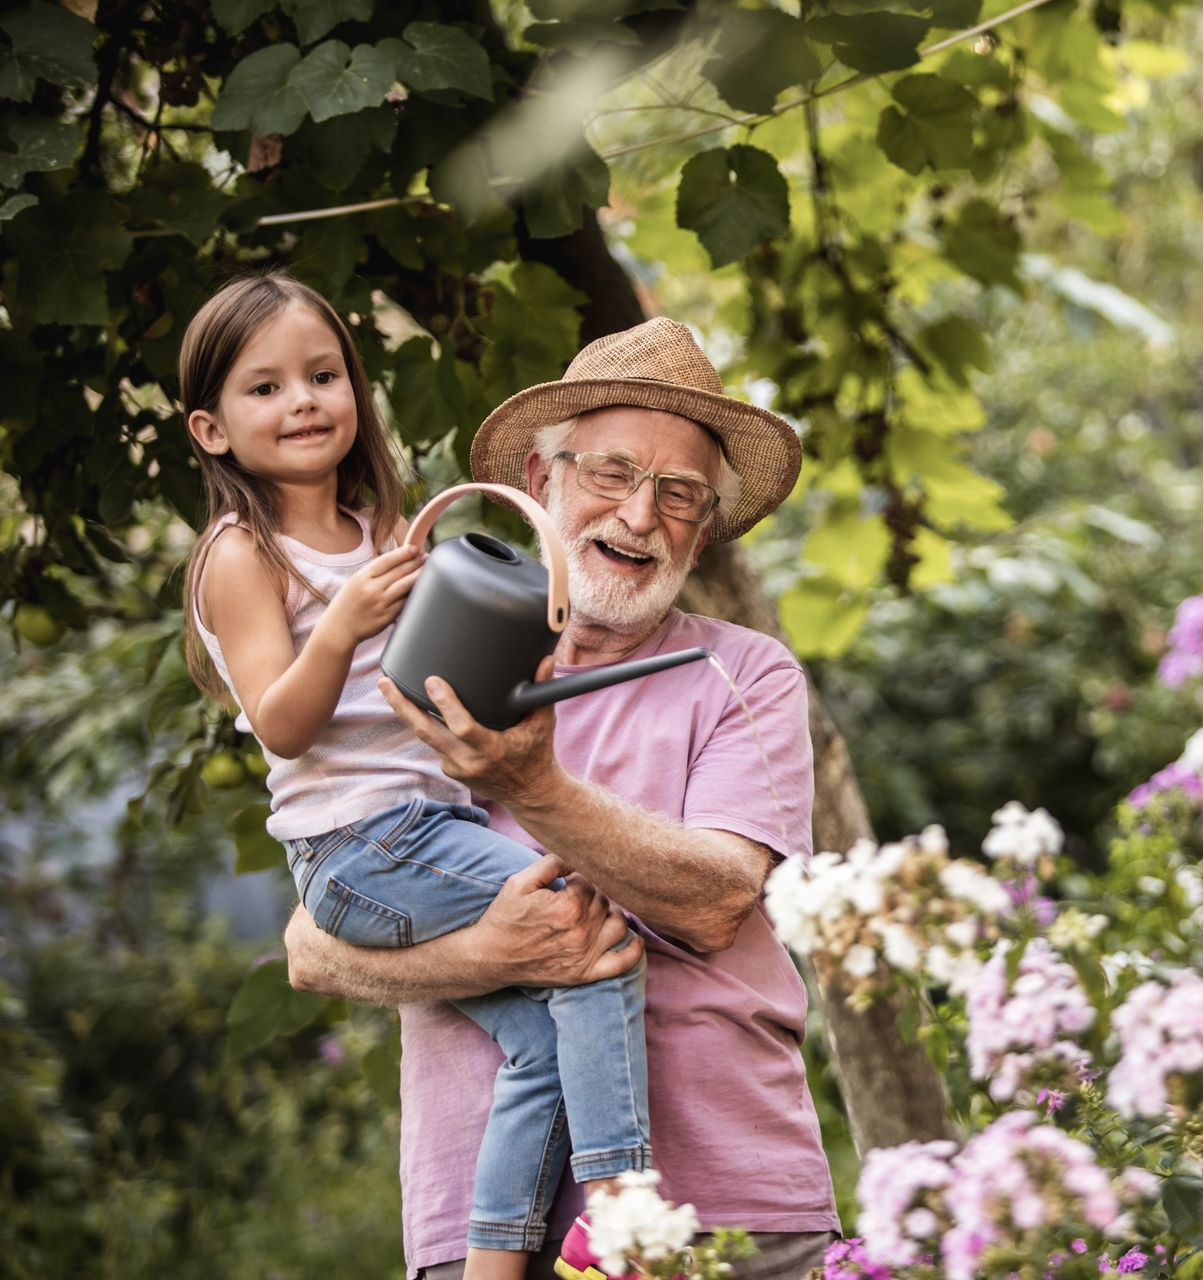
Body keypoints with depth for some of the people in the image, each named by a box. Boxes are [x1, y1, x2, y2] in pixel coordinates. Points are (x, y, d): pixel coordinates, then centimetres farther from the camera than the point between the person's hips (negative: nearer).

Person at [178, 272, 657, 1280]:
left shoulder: (382, 540, 19)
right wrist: (344, 625, -27)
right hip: (360, 845, -7)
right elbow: (280, 725, -13)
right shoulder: (244, 556, -3)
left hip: (441, 818, 7)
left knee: (544, 1039, -9)